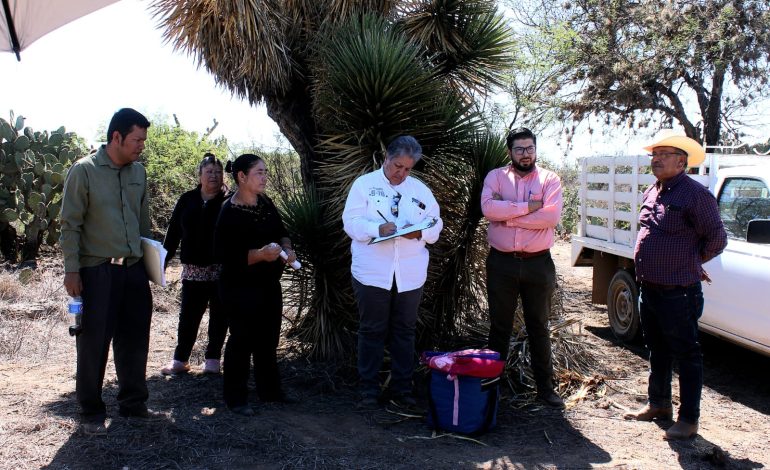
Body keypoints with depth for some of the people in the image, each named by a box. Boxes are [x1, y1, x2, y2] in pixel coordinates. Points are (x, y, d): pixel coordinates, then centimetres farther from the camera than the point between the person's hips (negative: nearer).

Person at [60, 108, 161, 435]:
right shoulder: (84, 171, -8)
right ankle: (91, 412, 15)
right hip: (97, 271, -6)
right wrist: (72, 271, -12)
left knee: (135, 339, 12)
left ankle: (133, 403, 26)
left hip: (134, 269, 6)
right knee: (94, 343, 2)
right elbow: (70, 224, -9)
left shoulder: (138, 172, 9)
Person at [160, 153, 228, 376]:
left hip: (222, 269, -2)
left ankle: (212, 359, 20)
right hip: (193, 269, 2)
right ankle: (180, 359, 17)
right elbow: (173, 232, 8)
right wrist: (164, 258, 4)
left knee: (219, 315, 8)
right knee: (188, 315, 7)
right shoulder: (187, 200, 5)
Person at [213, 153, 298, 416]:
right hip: (241, 288, -7)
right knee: (242, 341, 1)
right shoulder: (230, 213, -16)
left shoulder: (266, 203, 5)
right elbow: (223, 254, -20)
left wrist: (286, 247, -3)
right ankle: (236, 399, 14)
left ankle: (269, 390, 31)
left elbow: (280, 231, 18)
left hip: (269, 285, 8)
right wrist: (260, 254, -28)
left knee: (269, 340, 16)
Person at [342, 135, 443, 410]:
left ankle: (402, 390, 19)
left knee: (404, 332, 9)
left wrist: (420, 232, -13)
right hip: (372, 272, -3)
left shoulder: (421, 190, 11)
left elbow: (436, 226, 9)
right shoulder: (364, 184, 2)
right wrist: (377, 228, -24)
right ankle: (369, 390, 15)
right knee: (372, 332, 4)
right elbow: (351, 222, -6)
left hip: (410, 274, 3)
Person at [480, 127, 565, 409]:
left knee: (538, 327, 10)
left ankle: (545, 387, 20)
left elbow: (552, 216, -16)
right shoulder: (496, 177, 3)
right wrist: (528, 207, -17)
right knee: (499, 326, 11)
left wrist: (507, 214, -14)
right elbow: (488, 208, -16)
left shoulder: (550, 180, 2)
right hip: (502, 262, 0)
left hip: (538, 263, 0)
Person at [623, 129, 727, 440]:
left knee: (687, 356, 3)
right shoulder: (651, 193, 11)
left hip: (678, 294, -8)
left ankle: (688, 419, 12)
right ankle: (658, 405, 35)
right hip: (649, 289, 9)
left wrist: (692, 262, 4)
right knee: (657, 353, 20)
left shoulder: (695, 194, -13)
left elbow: (717, 238, -9)